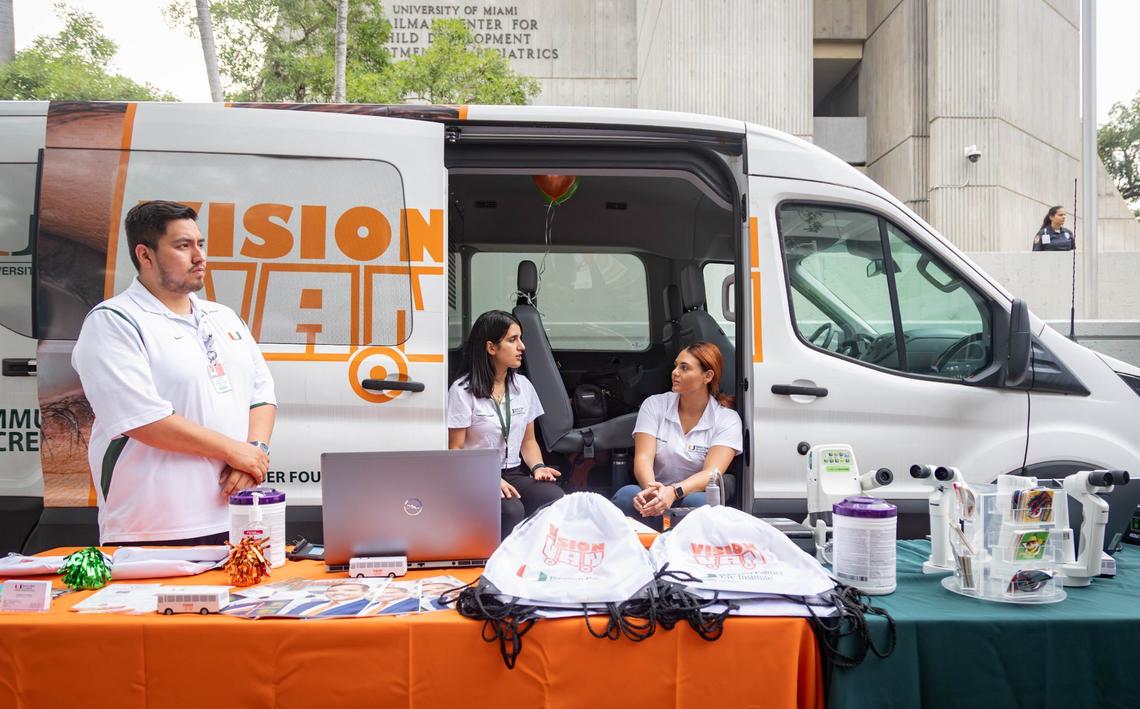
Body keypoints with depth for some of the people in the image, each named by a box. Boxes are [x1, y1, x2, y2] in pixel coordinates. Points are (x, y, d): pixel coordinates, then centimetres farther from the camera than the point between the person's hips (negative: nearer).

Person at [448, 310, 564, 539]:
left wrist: (538, 467, -3)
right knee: (511, 510, -35)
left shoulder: (523, 385, 13)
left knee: (555, 498, -27)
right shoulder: (463, 391, -5)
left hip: (514, 474, 5)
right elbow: (455, 449, -6)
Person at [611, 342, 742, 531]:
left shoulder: (727, 419, -1)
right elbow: (643, 458, -9)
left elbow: (711, 473, -14)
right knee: (627, 495, -33)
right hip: (653, 500, 1)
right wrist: (652, 489, -33)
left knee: (697, 502, -37)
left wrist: (673, 492, -35)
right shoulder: (654, 405, 4)